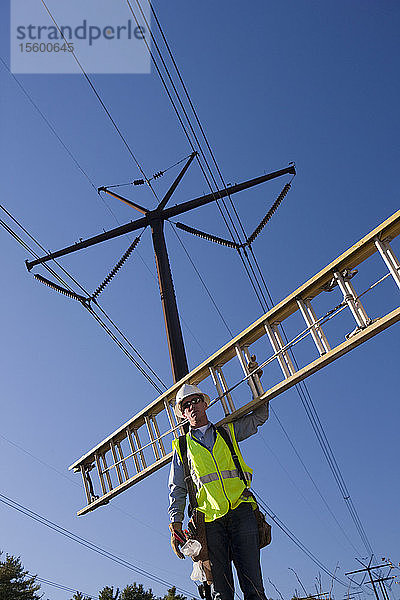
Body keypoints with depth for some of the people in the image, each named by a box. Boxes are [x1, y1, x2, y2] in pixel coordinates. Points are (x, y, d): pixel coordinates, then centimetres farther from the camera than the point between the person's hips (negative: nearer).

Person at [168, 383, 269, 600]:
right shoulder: (182, 447, 17)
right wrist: (176, 522, 5)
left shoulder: (228, 431, 17)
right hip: (211, 519, 0)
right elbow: (177, 490, 16)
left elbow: (260, 415, 26)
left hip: (241, 510, 0)